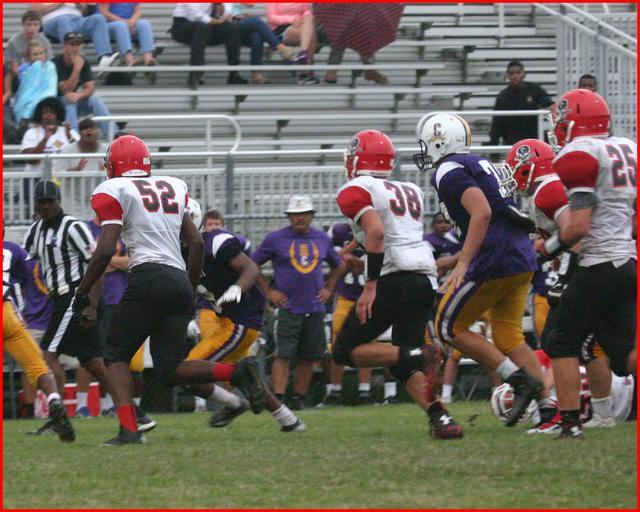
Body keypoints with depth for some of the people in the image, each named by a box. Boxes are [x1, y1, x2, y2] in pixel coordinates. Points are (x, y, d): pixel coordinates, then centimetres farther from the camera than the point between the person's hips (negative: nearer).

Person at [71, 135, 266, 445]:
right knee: (170, 370, 6)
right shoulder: (172, 188, 21)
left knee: (116, 356, 5)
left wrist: (82, 294, 2)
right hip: (180, 280, 6)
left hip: (149, 277, -6)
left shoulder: (113, 192, 2)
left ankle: (129, 429, -13)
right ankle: (238, 372, -14)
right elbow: (197, 243, 19)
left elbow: (105, 252, -7)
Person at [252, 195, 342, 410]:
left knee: (308, 358, 6)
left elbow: (336, 265, 25)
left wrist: (328, 288, 12)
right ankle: (278, 399, -15)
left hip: (315, 309, 4)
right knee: (284, 355, -12)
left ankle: (298, 399, 16)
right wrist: (268, 291, -1)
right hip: (288, 308, -4)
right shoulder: (275, 239, -2)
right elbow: (252, 265, 4)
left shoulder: (322, 239, 9)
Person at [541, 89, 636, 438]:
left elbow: (579, 226, -15)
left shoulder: (578, 155, -10)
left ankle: (571, 424, 2)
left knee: (563, 343, 6)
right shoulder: (627, 150, 14)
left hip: (601, 265, -8)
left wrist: (550, 247, 2)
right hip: (631, 263, 8)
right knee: (623, 351, 8)